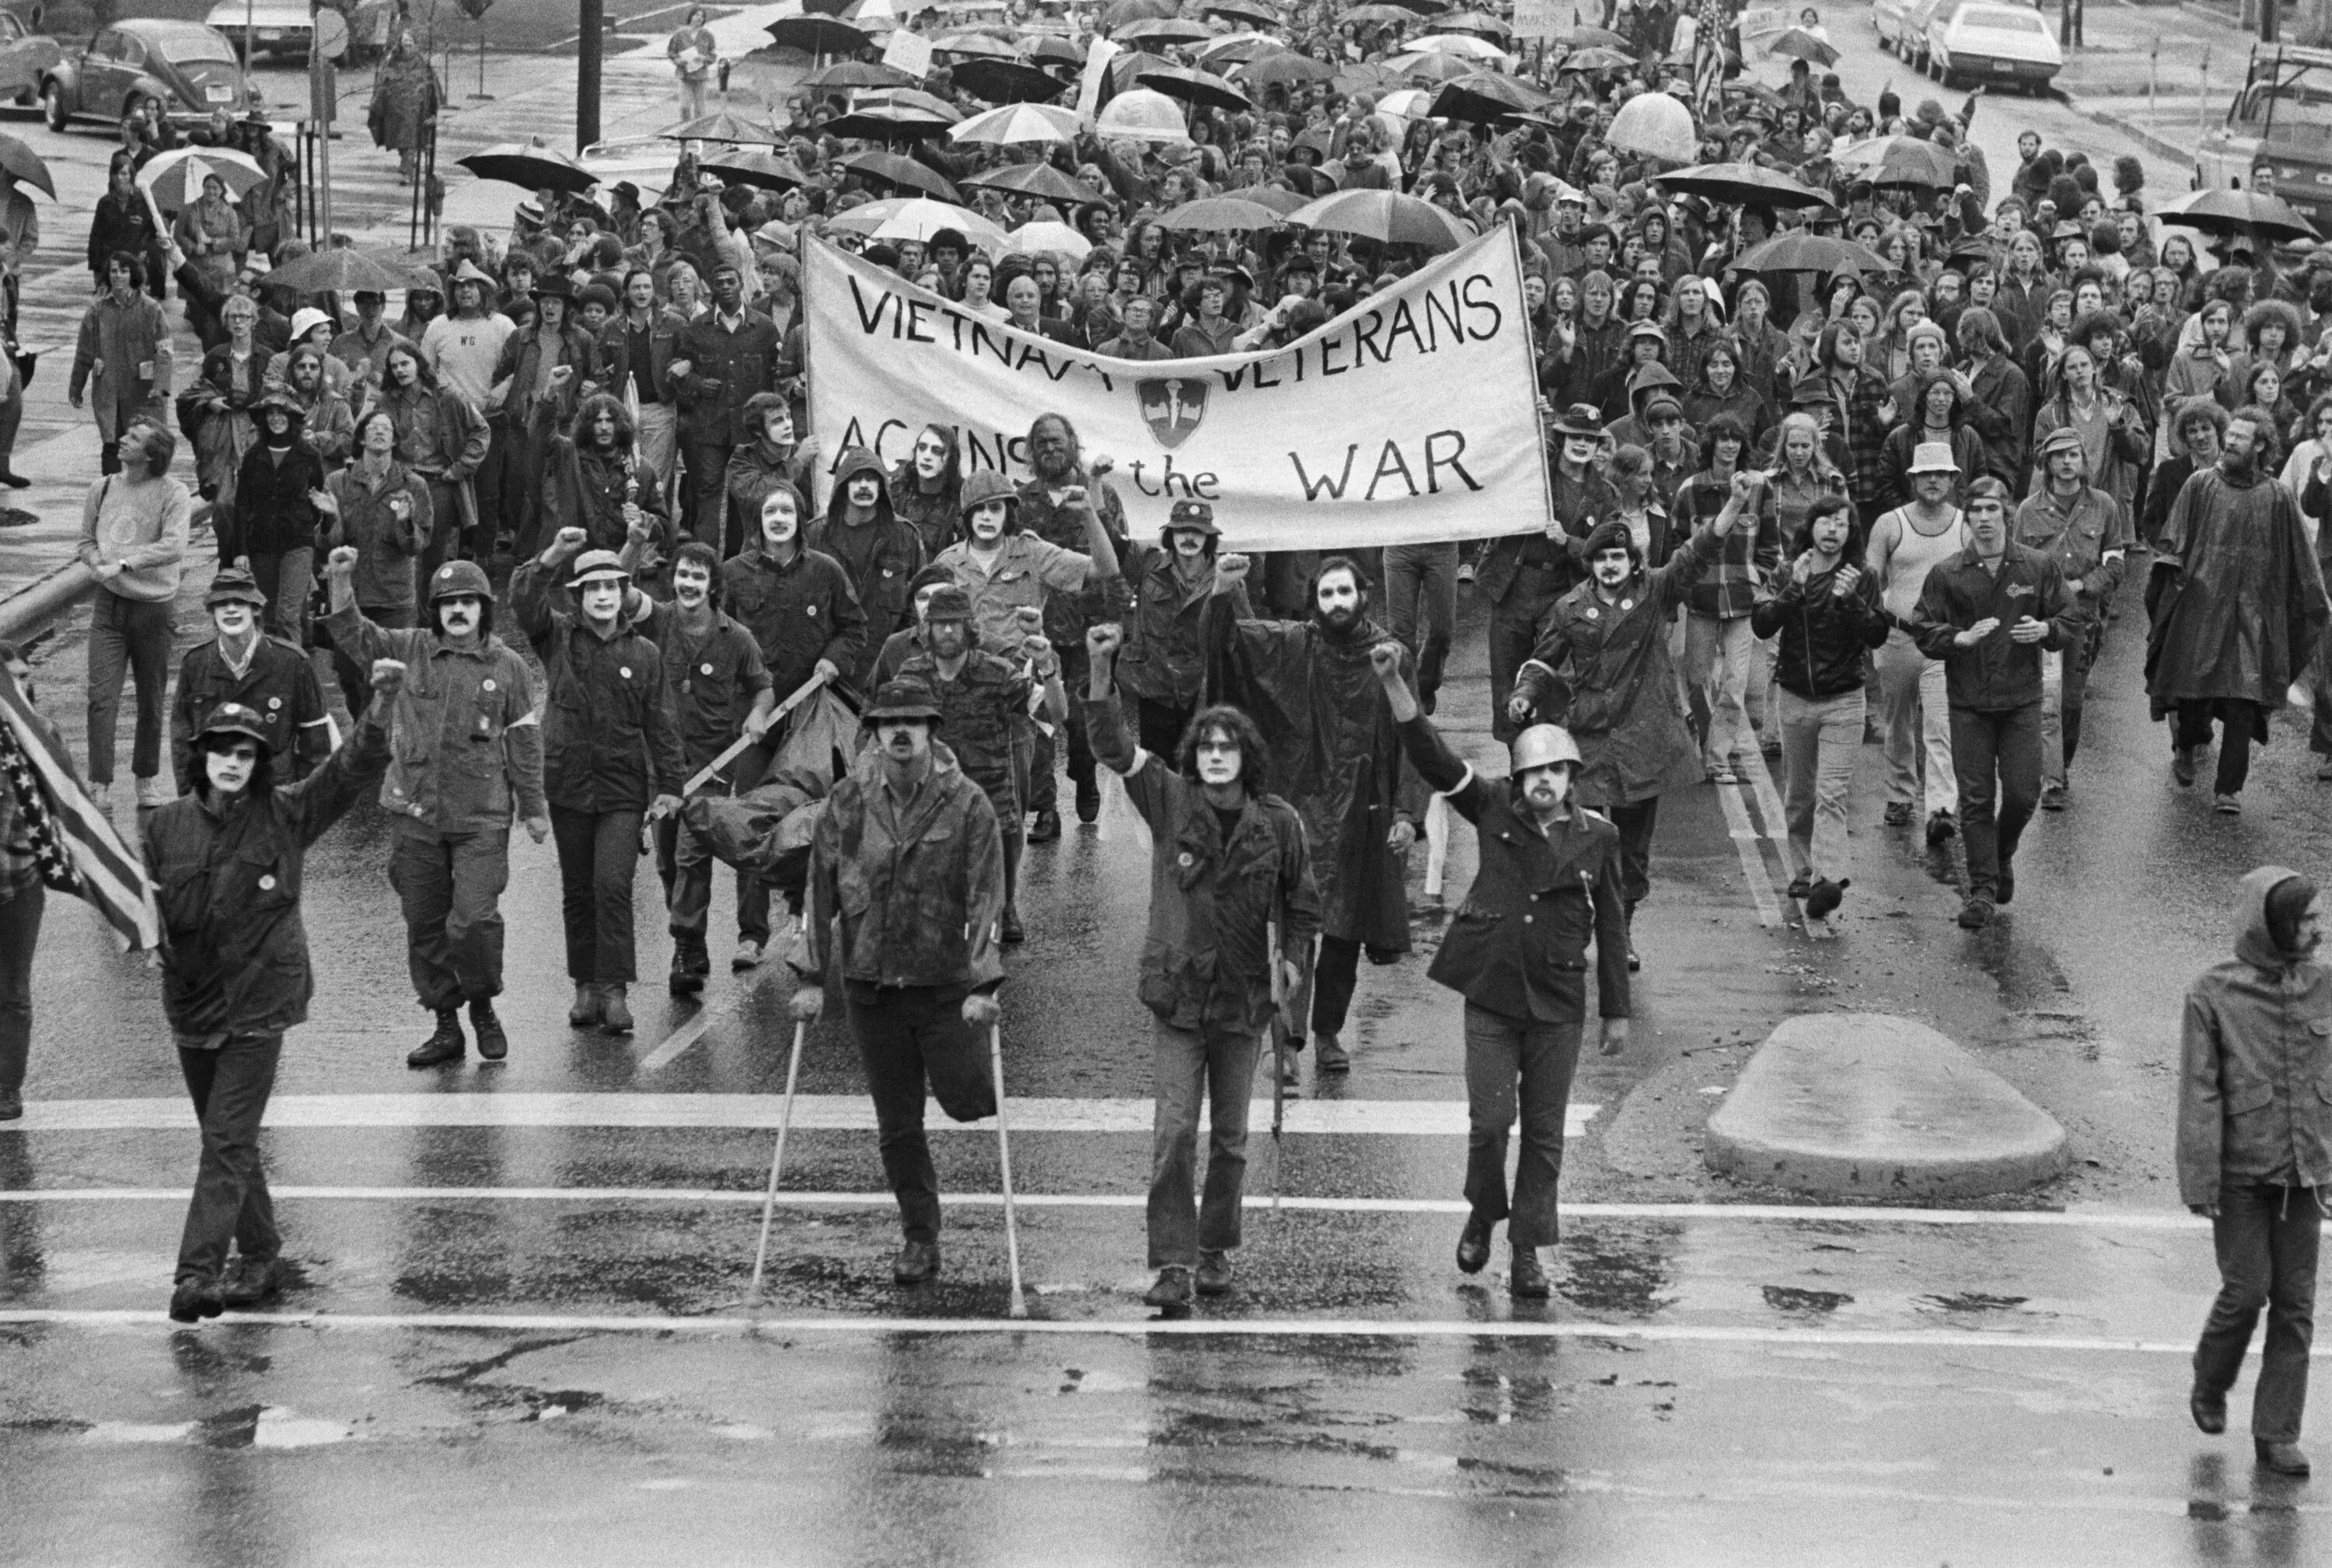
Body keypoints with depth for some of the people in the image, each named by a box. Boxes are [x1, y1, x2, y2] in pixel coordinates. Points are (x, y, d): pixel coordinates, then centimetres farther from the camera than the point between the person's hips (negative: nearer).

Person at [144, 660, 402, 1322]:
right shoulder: (169, 825, 3)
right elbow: (156, 907, 10)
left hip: (259, 1001, -4)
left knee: (228, 1140, -10)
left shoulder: (285, 815, -4)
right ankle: (260, 1258, 28)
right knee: (227, 1139, 14)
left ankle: (199, 1271, -15)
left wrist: (381, 705, -26)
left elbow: (353, 767, -12)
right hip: (192, 1001, 4)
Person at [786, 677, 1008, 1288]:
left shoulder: (967, 805, -9)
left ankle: (980, 1080, 31)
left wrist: (983, 983, -17)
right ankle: (919, 1238, 18)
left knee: (964, 1099, -6)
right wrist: (810, 975, -2)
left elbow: (986, 896, -10)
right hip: (870, 980, 2)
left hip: (945, 981, -2)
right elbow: (820, 886, 2)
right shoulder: (848, 801, -1)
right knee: (897, 1122, 6)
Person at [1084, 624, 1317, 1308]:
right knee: (1174, 1130, -10)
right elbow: (1113, 747, -16)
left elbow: (1302, 901, 13)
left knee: (1230, 1137, 10)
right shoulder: (1171, 802, -4)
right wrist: (1100, 670, -27)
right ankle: (1172, 1264, -8)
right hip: (1176, 992, -1)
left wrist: (1293, 958, -1)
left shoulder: (1277, 823, -1)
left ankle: (1215, 1251, 27)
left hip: (1243, 996, 1)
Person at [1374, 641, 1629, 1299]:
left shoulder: (1597, 836, 1)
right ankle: (1483, 1215, 22)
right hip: (1490, 997, 0)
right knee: (1489, 1121, -6)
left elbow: (1611, 927, 7)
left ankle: (1528, 1252, 15)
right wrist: (1393, 683, -18)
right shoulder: (1496, 815, 0)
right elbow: (1432, 757, -7)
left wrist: (1617, 1012, 8)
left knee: (1544, 1133, 5)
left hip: (1558, 1004, 1)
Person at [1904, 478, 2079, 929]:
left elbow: (2071, 621, 7)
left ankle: (2003, 855, 30)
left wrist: (2045, 630, -14)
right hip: (1968, 702, 0)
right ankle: (1982, 888, 6)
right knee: (1975, 799, -1)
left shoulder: (2039, 567, 3)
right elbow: (1923, 631, 1)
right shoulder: (1946, 575, 1)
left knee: (2023, 793, 0)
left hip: (2022, 700, 0)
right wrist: (1960, 639, -16)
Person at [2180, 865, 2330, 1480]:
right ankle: (2210, 1388, 24)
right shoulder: (2212, 996, -8)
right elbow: (2200, 1091, -9)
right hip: (2241, 1173, -4)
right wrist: (2200, 1180, -11)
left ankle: (2277, 1434, 10)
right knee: (2246, 1290, -4)